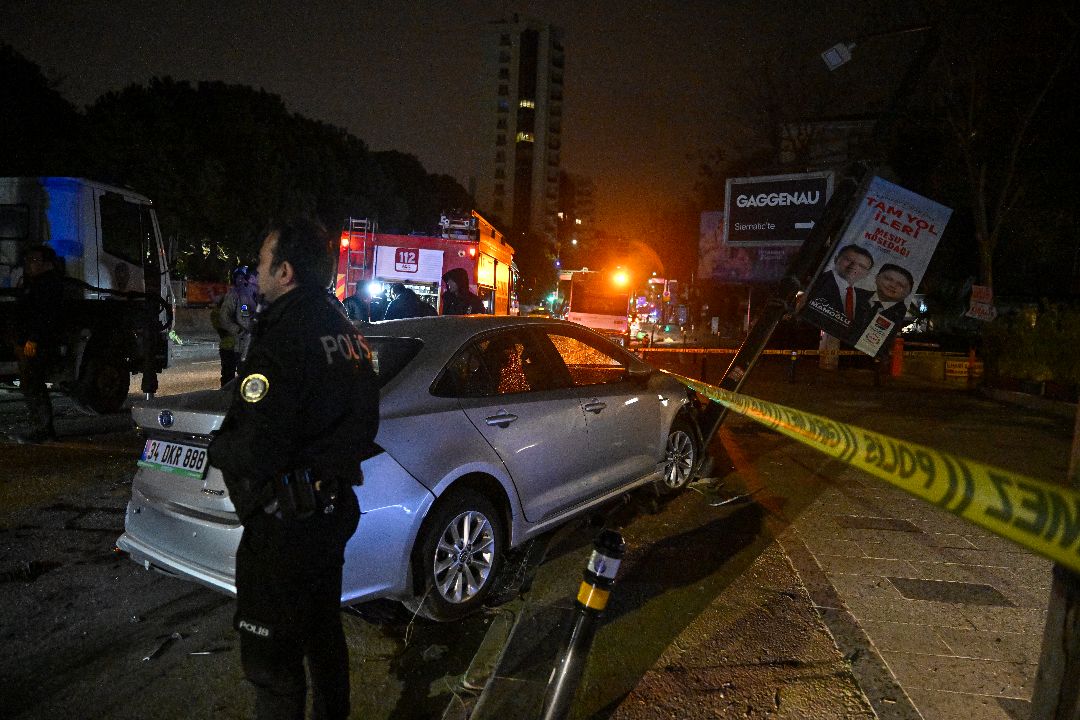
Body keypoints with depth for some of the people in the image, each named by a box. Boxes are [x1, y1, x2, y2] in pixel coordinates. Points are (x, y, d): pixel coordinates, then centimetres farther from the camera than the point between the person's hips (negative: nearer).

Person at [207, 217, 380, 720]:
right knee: (323, 632, 26)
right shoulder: (344, 330, 5)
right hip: (333, 508, 9)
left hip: (285, 524, -9)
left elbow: (254, 452, -27)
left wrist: (217, 448, -7)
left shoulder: (282, 337, -23)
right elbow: (361, 420, 13)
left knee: (271, 660, 7)